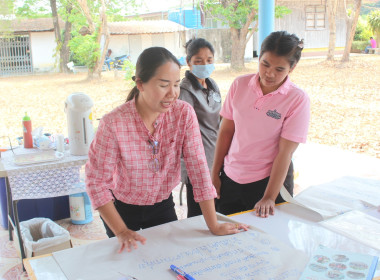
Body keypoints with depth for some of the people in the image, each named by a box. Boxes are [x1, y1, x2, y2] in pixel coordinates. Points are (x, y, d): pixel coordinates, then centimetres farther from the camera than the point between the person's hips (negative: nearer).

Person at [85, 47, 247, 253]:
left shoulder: (184, 114, -18)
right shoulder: (113, 124, -26)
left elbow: (198, 167, -17)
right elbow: (97, 181, -19)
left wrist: (214, 226, -17)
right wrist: (121, 231, -20)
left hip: (163, 205, 3)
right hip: (121, 209, -2)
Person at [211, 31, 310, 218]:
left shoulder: (297, 100, -13)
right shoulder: (240, 85, -4)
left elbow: (285, 152, -15)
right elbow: (226, 131, 2)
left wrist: (269, 198, -16)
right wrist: (215, 174, 4)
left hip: (268, 179, -3)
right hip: (230, 177, 3)